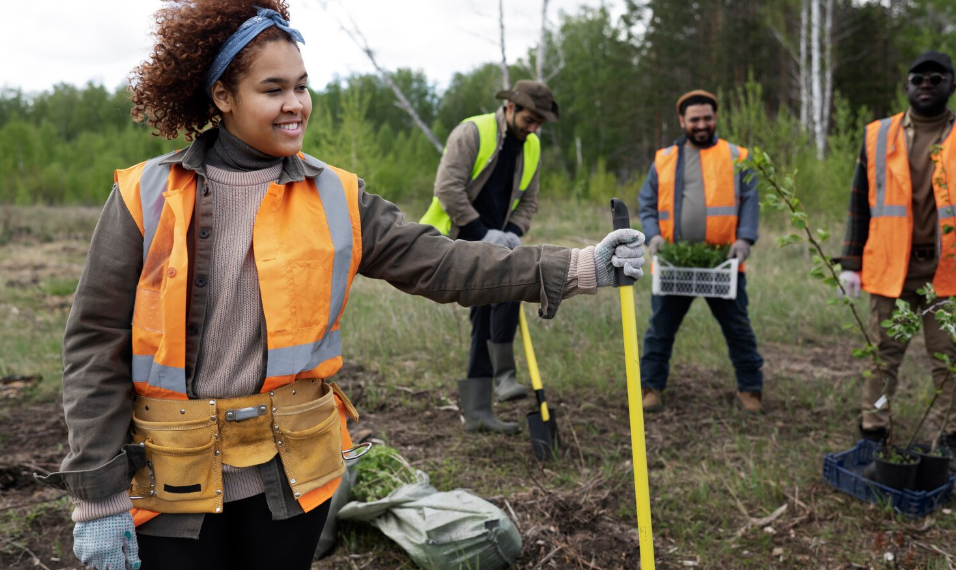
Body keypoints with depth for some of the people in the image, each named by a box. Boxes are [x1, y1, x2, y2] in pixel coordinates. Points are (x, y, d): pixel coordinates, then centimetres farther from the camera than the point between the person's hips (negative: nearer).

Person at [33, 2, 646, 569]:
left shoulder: (335, 197, -2)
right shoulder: (146, 197, -7)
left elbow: (440, 263, -6)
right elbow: (97, 349, -5)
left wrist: (579, 267, -14)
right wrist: (99, 500, -7)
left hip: (291, 472, 2)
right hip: (173, 482, -1)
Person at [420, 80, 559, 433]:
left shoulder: (531, 147, 9)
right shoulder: (472, 132, -13)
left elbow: (528, 201, 12)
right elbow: (447, 188, -20)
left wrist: (513, 233, -8)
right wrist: (482, 232, -22)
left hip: (492, 239, 7)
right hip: (458, 236, -7)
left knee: (486, 318, 5)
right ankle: (504, 375, -18)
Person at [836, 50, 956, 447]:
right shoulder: (878, 136, 6)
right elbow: (860, 203, 7)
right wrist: (851, 263, 2)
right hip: (890, 269, 1)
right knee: (883, 353, 8)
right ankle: (873, 426, 19)